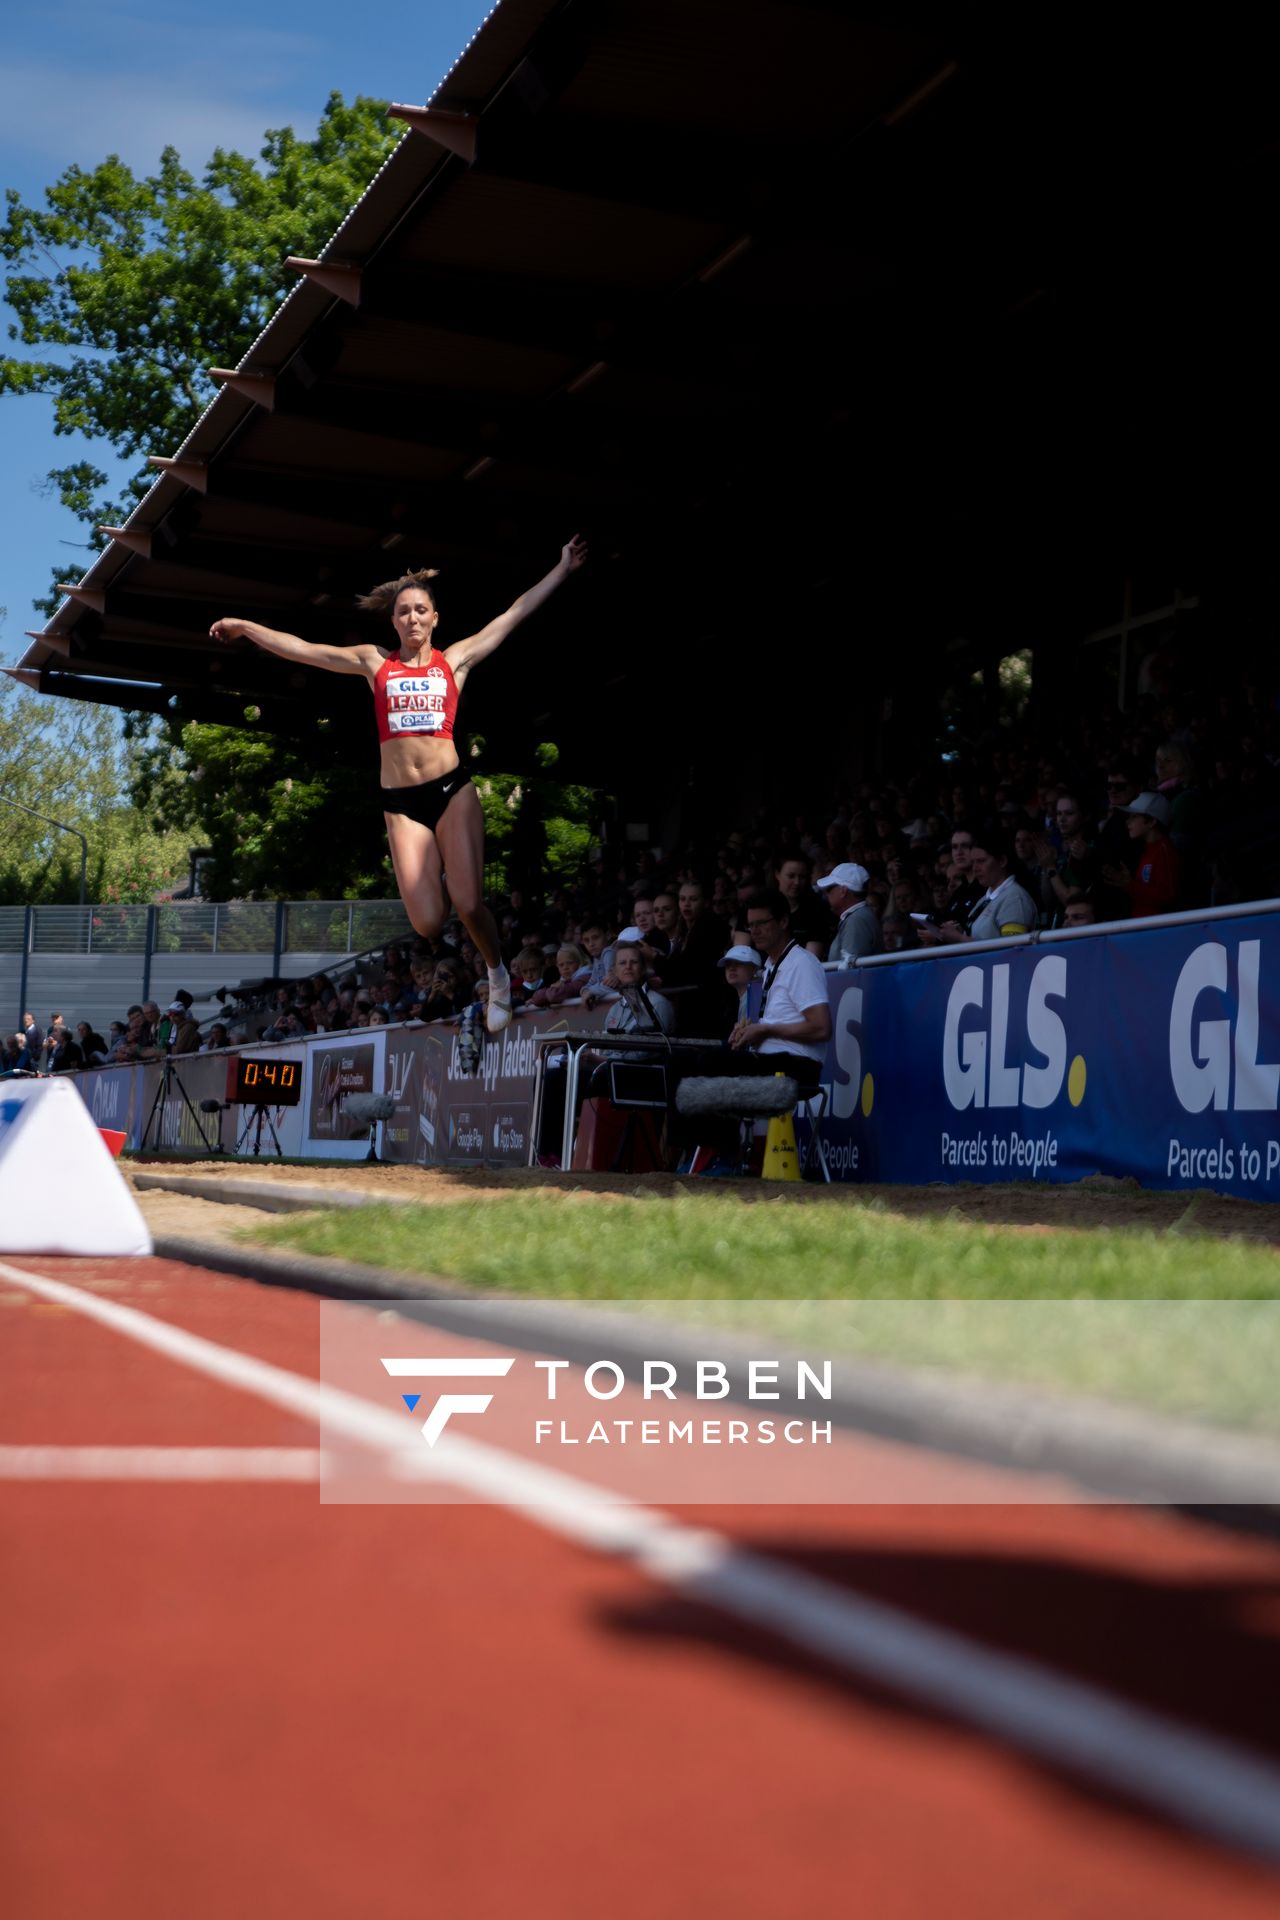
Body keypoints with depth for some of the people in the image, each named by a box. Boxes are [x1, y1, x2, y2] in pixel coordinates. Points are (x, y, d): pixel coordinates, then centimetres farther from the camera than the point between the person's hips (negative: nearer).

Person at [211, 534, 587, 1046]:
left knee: (468, 905, -12)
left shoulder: (455, 659, 8)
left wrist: (562, 569, 9)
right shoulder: (374, 663, 10)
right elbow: (303, 650, 7)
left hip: (452, 789, -1)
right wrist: (247, 628, 1)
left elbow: (514, 614, 9)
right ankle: (436, 873, 27)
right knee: (428, 923, -9)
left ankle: (497, 975, 17)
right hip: (402, 802, 1)